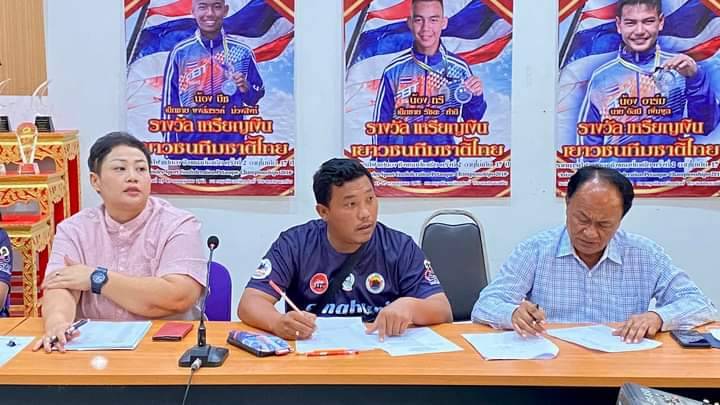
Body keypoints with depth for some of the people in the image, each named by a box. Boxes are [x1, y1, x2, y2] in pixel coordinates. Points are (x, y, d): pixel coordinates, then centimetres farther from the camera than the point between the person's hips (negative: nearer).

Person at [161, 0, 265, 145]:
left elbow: (256, 96, 5)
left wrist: (246, 88, -18)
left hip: (231, 142, 0)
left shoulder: (242, 51, -2)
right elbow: (169, 102, 3)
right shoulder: (180, 52, -2)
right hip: (190, 143, 0)